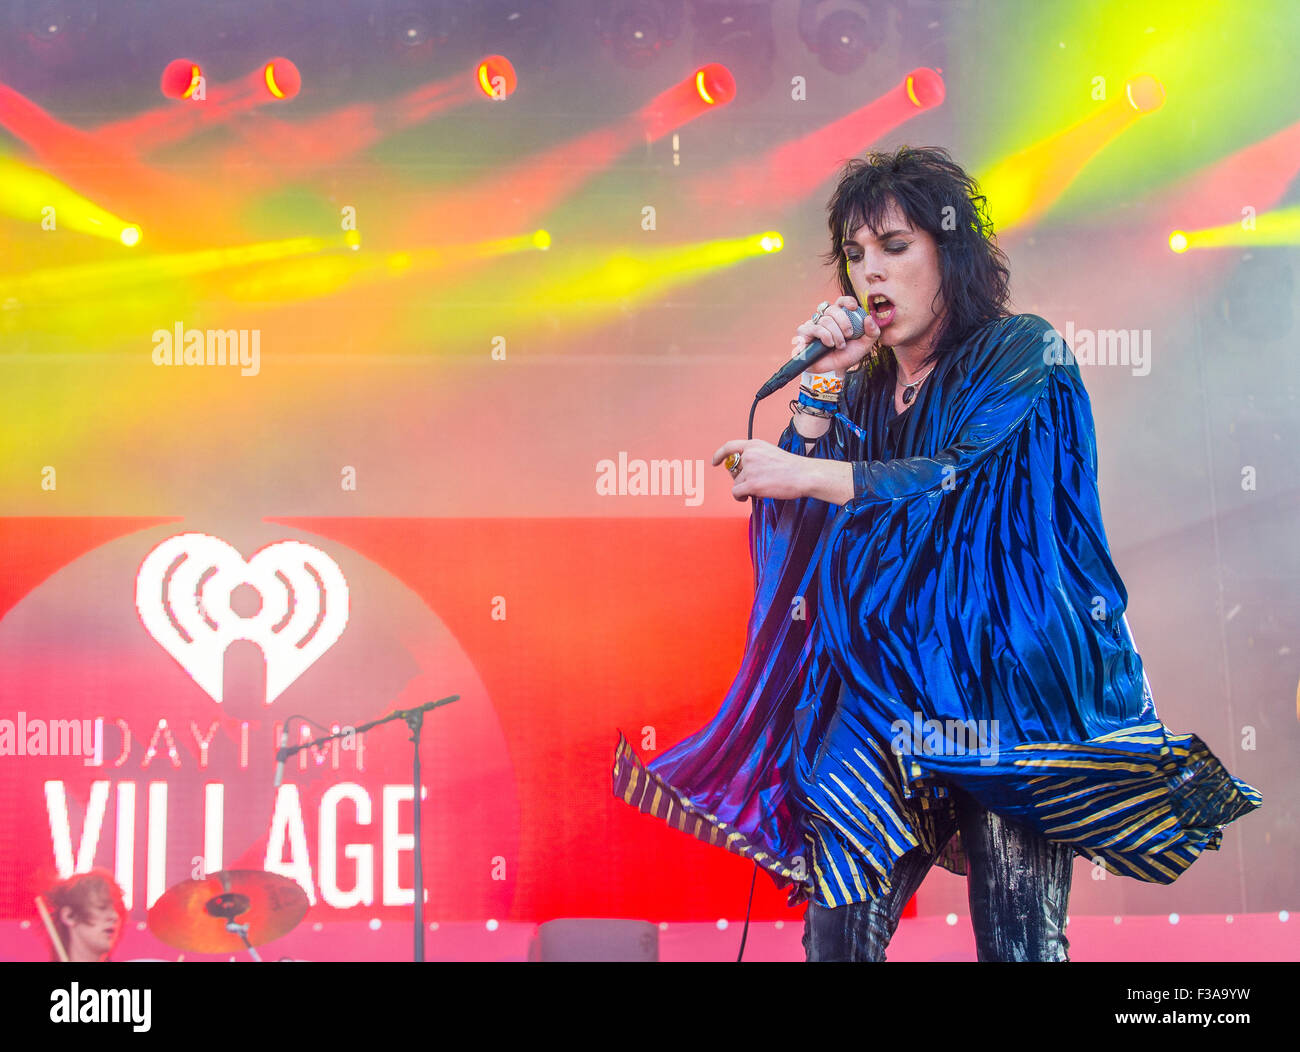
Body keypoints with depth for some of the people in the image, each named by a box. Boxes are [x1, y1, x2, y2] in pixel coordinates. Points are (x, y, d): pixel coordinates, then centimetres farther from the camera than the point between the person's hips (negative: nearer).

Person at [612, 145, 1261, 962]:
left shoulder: (1021, 352, 1)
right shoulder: (864, 386, 17)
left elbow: (962, 477, -14)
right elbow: (795, 529, 9)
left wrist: (805, 474, -16)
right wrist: (818, 383, 3)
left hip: (1007, 678, -5)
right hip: (887, 680, 5)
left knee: (1017, 938, -11)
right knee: (837, 930, -7)